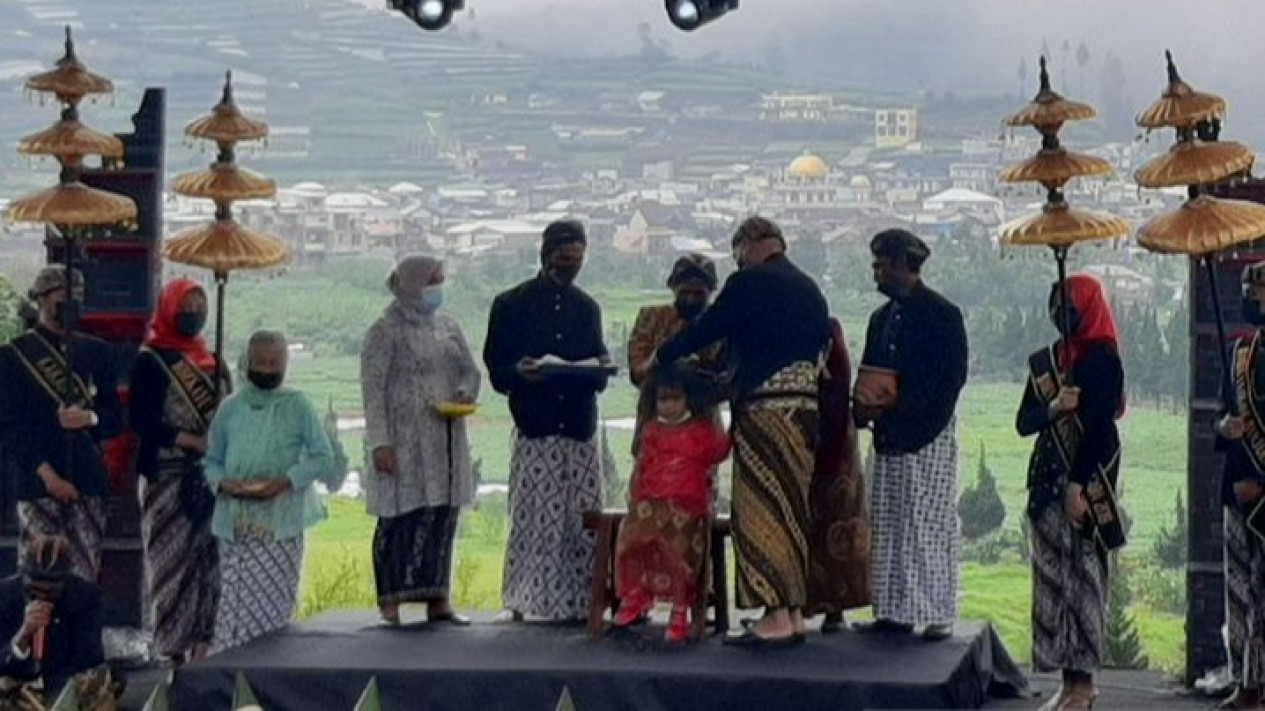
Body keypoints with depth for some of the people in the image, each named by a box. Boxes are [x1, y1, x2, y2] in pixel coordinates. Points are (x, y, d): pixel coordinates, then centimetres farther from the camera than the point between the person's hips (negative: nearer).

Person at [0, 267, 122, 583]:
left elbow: (115, 419, 15)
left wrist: (91, 418, -9)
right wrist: (46, 473, -12)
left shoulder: (97, 352, 15)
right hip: (39, 484, -3)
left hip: (88, 482, 3)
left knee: (85, 578, 0)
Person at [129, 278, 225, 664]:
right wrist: (193, 441, -16)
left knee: (210, 558, 1)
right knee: (173, 561, -5)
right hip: (169, 478, -5)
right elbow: (142, 421, -9)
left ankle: (203, 642, 5)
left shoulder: (212, 362, 16)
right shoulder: (150, 361, -2)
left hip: (211, 477, 5)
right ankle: (173, 650, -3)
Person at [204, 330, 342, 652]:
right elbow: (212, 461, 16)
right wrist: (224, 483, -6)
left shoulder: (297, 406, 2)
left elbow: (323, 457, 0)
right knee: (233, 600, -3)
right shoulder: (230, 408, 10)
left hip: (281, 524, -2)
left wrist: (285, 482, -13)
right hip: (235, 524, 2)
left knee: (273, 602, -6)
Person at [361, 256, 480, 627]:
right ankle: (390, 600, -2)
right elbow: (372, 389, -9)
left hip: (446, 440, 6)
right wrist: (380, 442, -15)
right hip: (403, 442, -6)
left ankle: (437, 599, 11)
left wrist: (465, 392, -5)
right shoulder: (386, 331, -5)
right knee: (400, 518, -7)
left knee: (443, 516, 6)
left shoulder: (447, 327, 14)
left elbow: (470, 369, 19)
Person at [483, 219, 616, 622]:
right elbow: (495, 369, 2)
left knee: (585, 519, -1)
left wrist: (601, 370, -5)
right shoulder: (511, 305, 6)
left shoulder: (586, 307, 18)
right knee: (532, 519, -7)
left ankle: (582, 601, 2)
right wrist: (520, 372, -19)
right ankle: (522, 600, -2)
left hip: (581, 426, 3)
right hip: (535, 428, -3)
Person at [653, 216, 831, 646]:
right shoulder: (810, 290, 15)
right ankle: (795, 613, 14)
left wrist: (660, 359, 13)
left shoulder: (750, 283, -8)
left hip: (764, 411, -8)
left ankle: (776, 616, -8)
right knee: (792, 512, 12)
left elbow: (707, 329, -4)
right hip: (807, 411, 8)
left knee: (760, 513, -5)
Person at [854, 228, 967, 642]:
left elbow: (952, 377, -13)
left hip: (928, 437, -7)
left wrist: (898, 405, -19)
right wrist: (864, 408, -4)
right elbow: (869, 377, 18)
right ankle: (895, 612, 12)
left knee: (930, 524, -6)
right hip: (890, 437, 7)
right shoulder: (882, 318, 15)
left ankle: (938, 615, -3)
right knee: (889, 525, 7)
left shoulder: (941, 314, -7)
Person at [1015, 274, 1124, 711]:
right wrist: (1053, 407, -12)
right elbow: (1024, 422, 9)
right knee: (1051, 573, 5)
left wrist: (1078, 487, -19)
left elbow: (1098, 425, -14)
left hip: (1088, 478, -7)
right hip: (1047, 478, 7)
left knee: (1082, 572, -7)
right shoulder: (1044, 360, 14)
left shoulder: (1103, 359, -7)